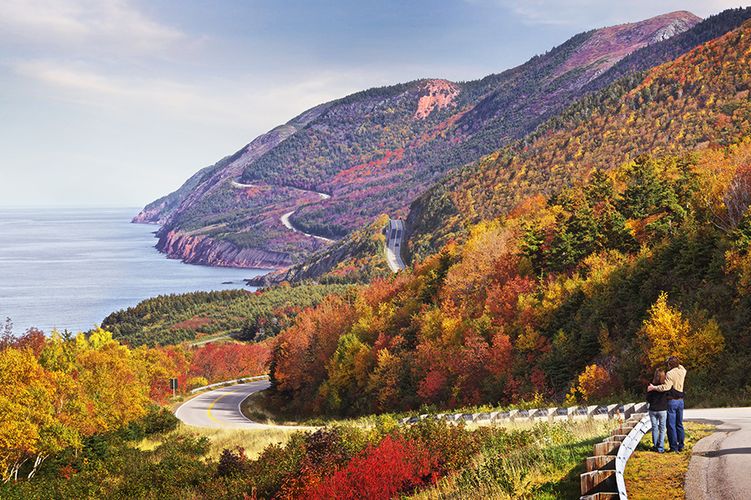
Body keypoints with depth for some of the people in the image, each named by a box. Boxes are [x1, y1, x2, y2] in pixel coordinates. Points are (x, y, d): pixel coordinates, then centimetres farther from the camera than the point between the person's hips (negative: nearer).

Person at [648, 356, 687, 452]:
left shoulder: (670, 374, -16)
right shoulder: (682, 371, 4)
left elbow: (666, 386, -25)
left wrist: (654, 387, -19)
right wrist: (677, 362, 17)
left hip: (672, 401, -7)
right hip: (680, 401, 7)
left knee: (671, 425, -2)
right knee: (679, 424, 13)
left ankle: (674, 447, -3)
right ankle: (681, 446, 14)